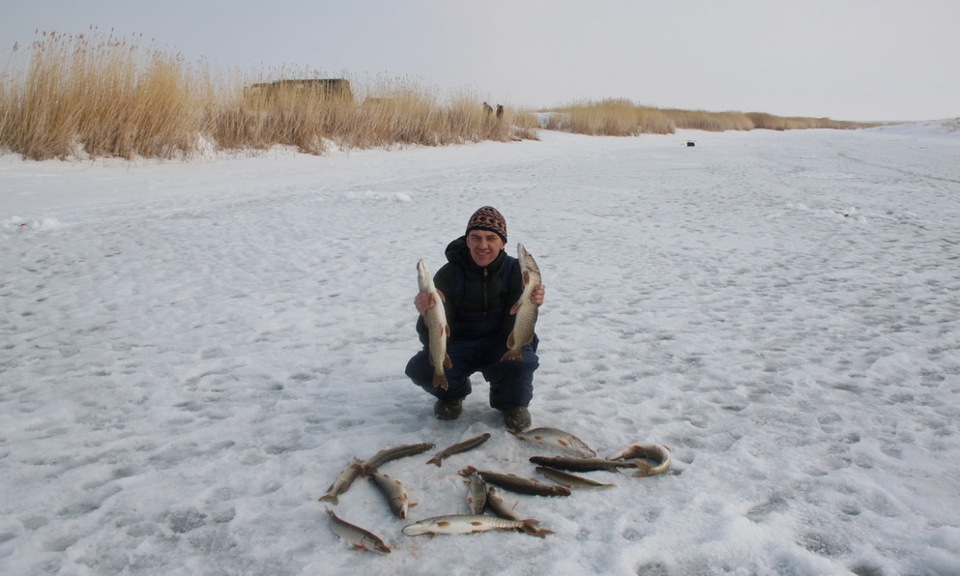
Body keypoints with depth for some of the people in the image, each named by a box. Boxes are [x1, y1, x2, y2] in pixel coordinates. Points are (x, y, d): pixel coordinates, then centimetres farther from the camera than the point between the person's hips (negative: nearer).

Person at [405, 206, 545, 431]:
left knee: (521, 362, -34)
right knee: (420, 369, -26)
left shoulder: (515, 271, -14)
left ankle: (512, 403, 3)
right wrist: (426, 315, -41)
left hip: (500, 344, 0)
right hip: (459, 343, 1)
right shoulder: (448, 274, -15)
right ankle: (452, 393, 11)